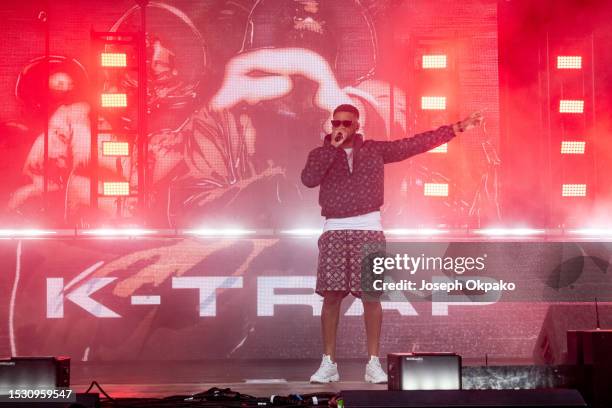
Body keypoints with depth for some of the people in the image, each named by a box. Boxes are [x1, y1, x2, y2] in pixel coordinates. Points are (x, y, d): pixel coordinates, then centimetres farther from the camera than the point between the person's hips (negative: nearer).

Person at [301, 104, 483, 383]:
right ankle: (328, 363, 4)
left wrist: (457, 128, 5)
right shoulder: (321, 154, 9)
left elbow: (417, 143, 8)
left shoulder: (375, 150, 10)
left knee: (371, 296, -4)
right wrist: (333, 146, -12)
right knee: (331, 296, -3)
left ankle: (373, 363, 3)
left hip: (368, 229, 0)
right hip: (334, 231, 0)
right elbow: (308, 179, -11)